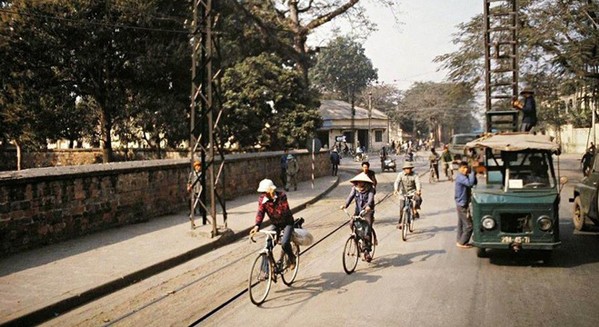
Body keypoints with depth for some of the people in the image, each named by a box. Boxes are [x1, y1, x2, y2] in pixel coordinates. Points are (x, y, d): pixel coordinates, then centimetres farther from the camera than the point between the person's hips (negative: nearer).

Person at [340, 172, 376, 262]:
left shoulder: (370, 189, -7)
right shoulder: (355, 188, 3)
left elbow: (371, 197, -24)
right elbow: (350, 196, -9)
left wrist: (368, 205, -45)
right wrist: (345, 205, -28)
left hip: (368, 211, -4)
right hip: (358, 211, 4)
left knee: (368, 230, -17)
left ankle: (367, 251, -14)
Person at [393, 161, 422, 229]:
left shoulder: (415, 175, -9)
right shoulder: (401, 174, -8)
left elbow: (418, 182, -23)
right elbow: (397, 182, -20)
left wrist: (418, 190, -43)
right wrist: (396, 189, -39)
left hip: (412, 191, 0)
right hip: (403, 192, 0)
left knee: (418, 199, -30)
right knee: (401, 208, -7)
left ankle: (415, 211, -2)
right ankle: (400, 222, 11)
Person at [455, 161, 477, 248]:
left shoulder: (464, 177, 12)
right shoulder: (461, 177, -21)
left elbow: (474, 183, 12)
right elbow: (470, 183, -36)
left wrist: (473, 174, -3)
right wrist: (472, 172, -26)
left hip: (461, 204, 10)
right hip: (462, 205, -10)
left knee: (461, 224, 16)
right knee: (469, 225, -6)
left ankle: (460, 241, 24)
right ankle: (462, 243, 1)